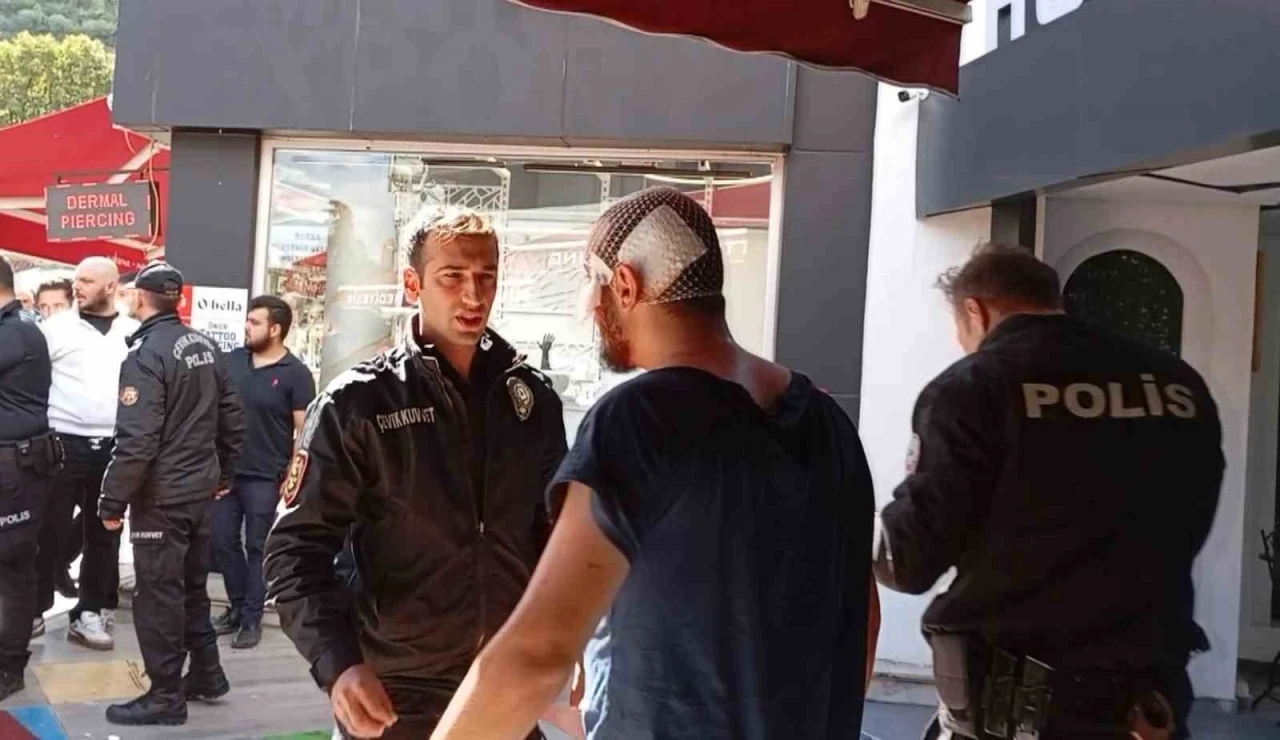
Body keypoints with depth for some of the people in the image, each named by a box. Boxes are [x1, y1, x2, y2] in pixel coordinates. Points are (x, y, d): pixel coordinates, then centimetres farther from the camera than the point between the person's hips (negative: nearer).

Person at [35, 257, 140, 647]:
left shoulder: (136, 333, 5)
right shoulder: (57, 326, 0)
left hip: (115, 447, 2)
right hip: (64, 443, -2)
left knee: (104, 533, 8)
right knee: (50, 529, 2)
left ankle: (89, 612, 18)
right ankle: (36, 608, 12)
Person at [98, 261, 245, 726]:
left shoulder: (146, 353, -18)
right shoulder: (205, 346, 6)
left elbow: (136, 439, -23)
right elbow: (231, 417, 13)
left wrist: (113, 499, -15)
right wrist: (223, 471, 24)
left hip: (161, 496, -8)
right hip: (200, 488, 8)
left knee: (157, 594, 2)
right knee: (191, 585, 19)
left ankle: (166, 696, 10)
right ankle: (206, 674, 29)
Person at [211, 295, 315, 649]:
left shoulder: (295, 374, -10)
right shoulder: (233, 360, 4)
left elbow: (304, 430, -10)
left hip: (264, 477, -5)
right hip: (226, 470, 5)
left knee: (257, 547, 5)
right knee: (223, 541, 11)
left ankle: (252, 618, 16)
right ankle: (237, 606, 28)